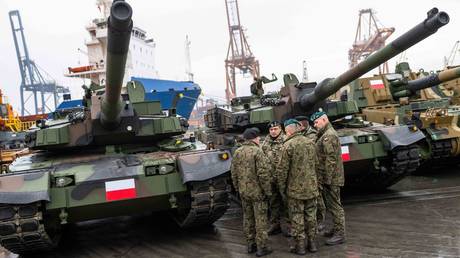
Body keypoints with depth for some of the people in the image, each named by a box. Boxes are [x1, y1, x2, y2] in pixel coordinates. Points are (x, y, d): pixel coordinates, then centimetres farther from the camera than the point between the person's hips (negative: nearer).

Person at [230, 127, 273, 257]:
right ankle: (261, 247, 9)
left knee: (247, 218, 16)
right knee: (260, 220, 3)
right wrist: (267, 191, -11)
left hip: (244, 192, 6)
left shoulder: (237, 152, 4)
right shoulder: (257, 151, -16)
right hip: (258, 192, -6)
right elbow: (263, 174, -19)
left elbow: (234, 174, 9)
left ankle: (250, 244, 25)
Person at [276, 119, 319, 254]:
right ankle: (312, 243, 24)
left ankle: (300, 245, 11)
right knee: (311, 215, 15)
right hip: (311, 187, 6)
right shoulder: (311, 142, 4)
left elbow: (282, 170, -15)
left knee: (297, 217, 5)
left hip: (295, 188, -5)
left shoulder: (288, 145, -15)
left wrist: (282, 187, -4)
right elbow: (315, 163, 11)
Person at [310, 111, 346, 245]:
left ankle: (340, 234, 3)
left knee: (334, 205, -4)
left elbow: (330, 160, -23)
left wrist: (327, 179, -22)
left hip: (331, 179, -10)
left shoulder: (329, 136, -18)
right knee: (332, 205, 18)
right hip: (328, 178, 10)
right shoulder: (326, 134, 16)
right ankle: (337, 229, 28)